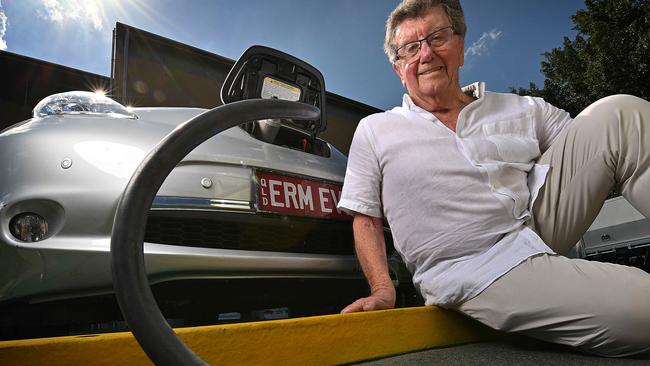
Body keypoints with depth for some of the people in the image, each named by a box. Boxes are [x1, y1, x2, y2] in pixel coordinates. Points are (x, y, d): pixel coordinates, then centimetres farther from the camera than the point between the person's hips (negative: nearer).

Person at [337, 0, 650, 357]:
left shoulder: (526, 111, 10)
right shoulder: (372, 131, 4)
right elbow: (365, 219, 3)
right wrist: (383, 289, -11)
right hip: (478, 273, -5)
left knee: (620, 111, -5)